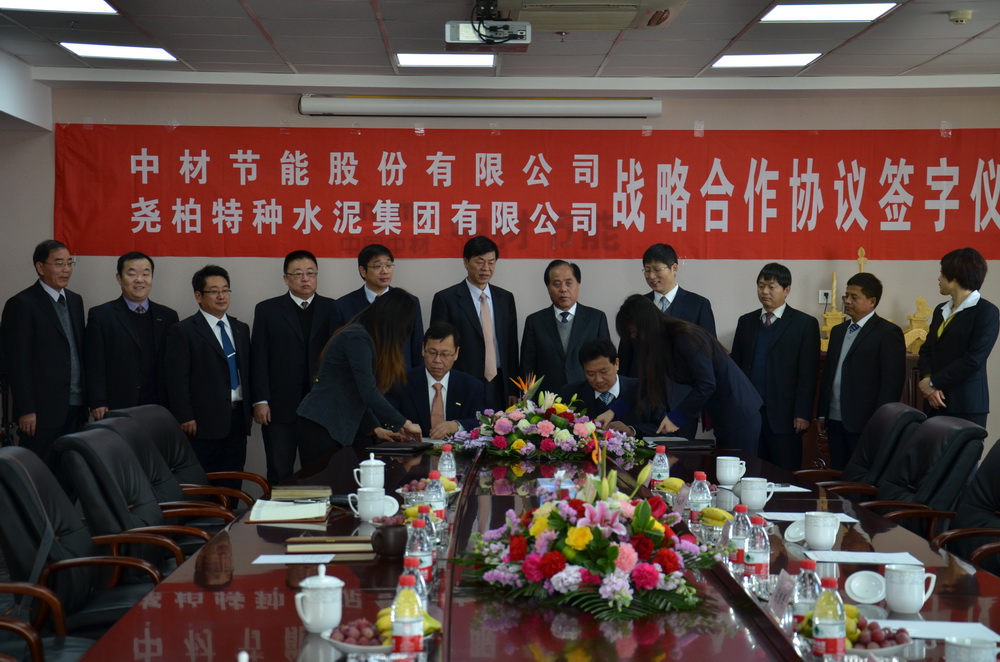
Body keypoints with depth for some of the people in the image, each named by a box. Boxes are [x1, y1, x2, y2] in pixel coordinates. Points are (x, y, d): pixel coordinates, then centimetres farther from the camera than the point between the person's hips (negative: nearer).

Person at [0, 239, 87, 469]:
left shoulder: (75, 300, 14)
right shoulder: (22, 304, -7)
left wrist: (85, 398, 11)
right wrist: (26, 410, -14)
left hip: (75, 407, 6)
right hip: (43, 408, -6)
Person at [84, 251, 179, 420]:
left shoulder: (168, 316, 13)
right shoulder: (100, 315, 4)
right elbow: (94, 366, -1)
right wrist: (98, 404, -10)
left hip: (158, 411, 3)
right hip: (115, 412, -2)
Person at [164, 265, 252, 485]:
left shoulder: (241, 329, 17)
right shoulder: (183, 331, -2)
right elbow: (177, 380, -7)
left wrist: (250, 410, 12)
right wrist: (185, 418, -13)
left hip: (238, 420, 6)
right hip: (204, 424, -6)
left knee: (232, 487, 6)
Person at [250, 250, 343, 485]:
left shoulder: (330, 309, 9)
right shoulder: (267, 310, 7)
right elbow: (259, 359, 3)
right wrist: (260, 401, -5)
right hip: (280, 409, -1)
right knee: (279, 475, 3)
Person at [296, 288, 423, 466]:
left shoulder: (360, 336, 16)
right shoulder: (357, 338, -15)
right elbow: (368, 392, -21)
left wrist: (376, 428, 12)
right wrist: (404, 423, -13)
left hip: (337, 428, 10)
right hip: (320, 426, -10)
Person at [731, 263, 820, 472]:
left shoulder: (804, 324, 1)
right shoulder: (746, 322, 14)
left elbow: (808, 374, -3)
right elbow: (736, 365, 13)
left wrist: (802, 414, -10)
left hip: (783, 415, -4)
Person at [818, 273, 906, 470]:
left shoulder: (888, 333, -5)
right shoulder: (838, 331, 17)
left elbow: (892, 382, -11)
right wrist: (822, 413, 14)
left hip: (865, 424, -7)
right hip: (835, 421, 7)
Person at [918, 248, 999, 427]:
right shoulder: (941, 310, 16)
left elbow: (973, 360, -15)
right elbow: (926, 349, 13)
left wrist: (933, 382, -10)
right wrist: (928, 380, -6)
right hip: (935, 401, 6)